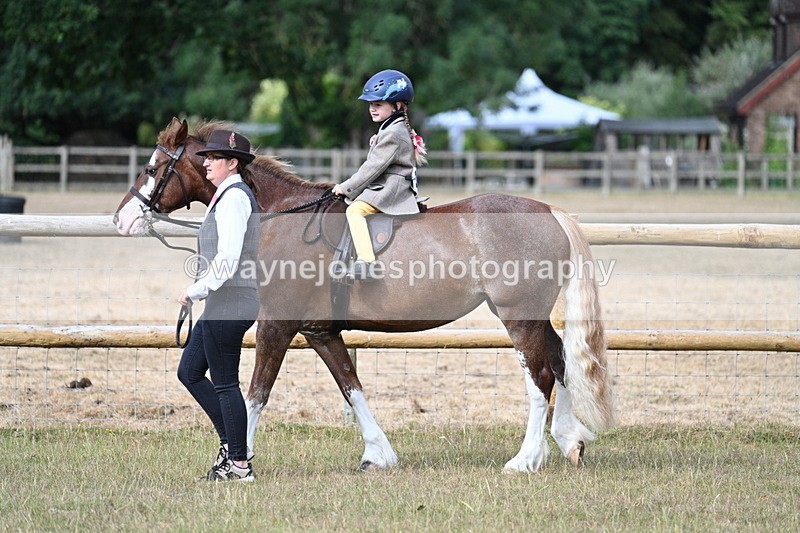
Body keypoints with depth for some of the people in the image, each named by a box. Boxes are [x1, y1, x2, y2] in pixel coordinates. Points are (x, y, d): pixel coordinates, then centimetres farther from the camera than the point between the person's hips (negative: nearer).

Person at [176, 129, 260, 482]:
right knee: (189, 371, 16)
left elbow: (227, 260, -23)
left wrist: (195, 291, -15)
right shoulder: (234, 194, 17)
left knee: (225, 382, -4)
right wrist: (201, 292, 18)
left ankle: (239, 464, 2)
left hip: (228, 303, -11)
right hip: (224, 304, 11)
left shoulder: (233, 197, -15)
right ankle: (231, 443, 17)